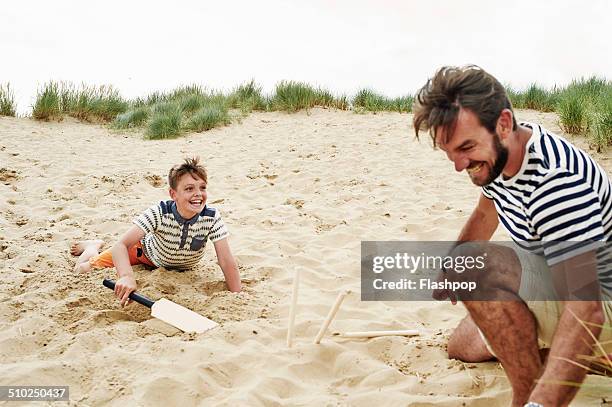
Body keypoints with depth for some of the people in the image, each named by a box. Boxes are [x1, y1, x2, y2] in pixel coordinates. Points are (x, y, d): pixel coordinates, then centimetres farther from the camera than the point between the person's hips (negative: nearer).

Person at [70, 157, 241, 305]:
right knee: (83, 270, -2)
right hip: (147, 250, -2)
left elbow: (227, 262, -33)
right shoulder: (159, 213, -37)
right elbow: (121, 245, -41)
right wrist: (127, 276, -59)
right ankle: (94, 247, 34)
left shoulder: (212, 217, -34)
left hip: (181, 268, 2)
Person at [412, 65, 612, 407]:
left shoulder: (556, 175, -34)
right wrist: (450, 272, 29)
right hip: (554, 285, 9)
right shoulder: (495, 155, -6)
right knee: (462, 347, 18)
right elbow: (486, 214, 17)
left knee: (473, 263, -33)